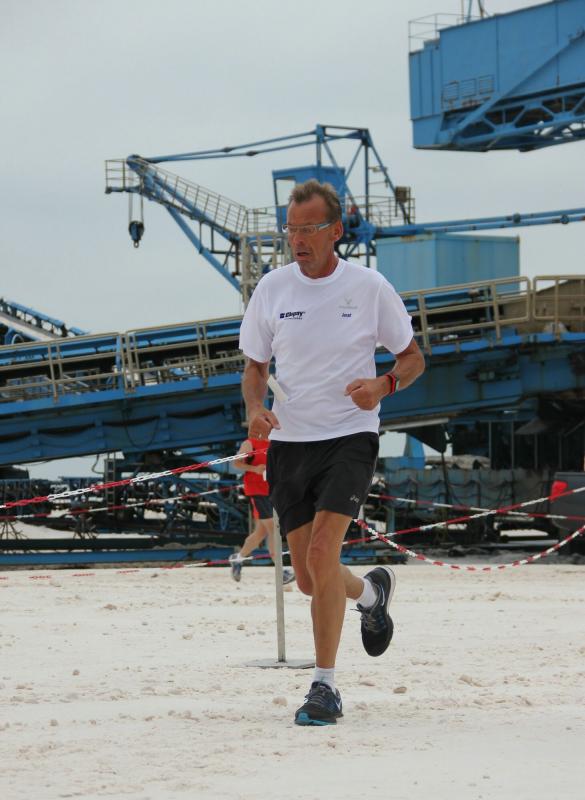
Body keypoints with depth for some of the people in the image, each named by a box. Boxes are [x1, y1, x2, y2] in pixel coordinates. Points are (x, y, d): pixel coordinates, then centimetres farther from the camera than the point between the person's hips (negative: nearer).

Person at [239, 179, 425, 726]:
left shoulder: (369, 287, -4)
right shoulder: (271, 289, 4)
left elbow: (412, 358, 7)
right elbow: (255, 367, 14)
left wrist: (382, 385, -15)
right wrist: (255, 408, -7)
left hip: (349, 438, -4)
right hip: (289, 441, 4)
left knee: (322, 552, -22)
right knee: (309, 579, 7)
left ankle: (325, 686, -14)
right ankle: (371, 591, 43)